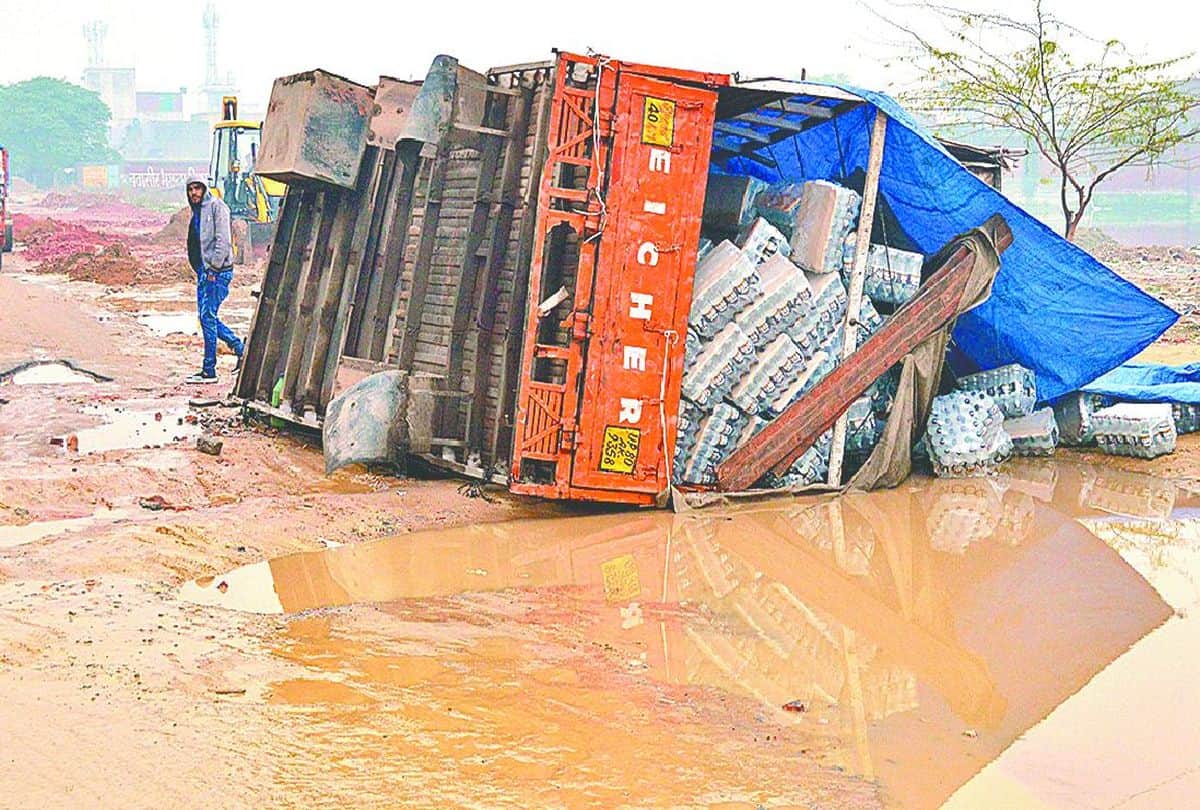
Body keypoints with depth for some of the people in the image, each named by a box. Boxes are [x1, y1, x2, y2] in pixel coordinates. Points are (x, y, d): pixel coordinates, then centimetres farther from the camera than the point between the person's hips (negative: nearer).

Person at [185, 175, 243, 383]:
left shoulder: (217, 207, -8)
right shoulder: (197, 211, 18)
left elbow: (223, 241, -16)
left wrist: (214, 268, -18)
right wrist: (202, 270, 13)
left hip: (218, 271, -9)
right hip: (204, 271, 9)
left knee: (208, 316, -8)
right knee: (205, 316, 10)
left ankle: (209, 370, -4)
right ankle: (240, 348, 21)